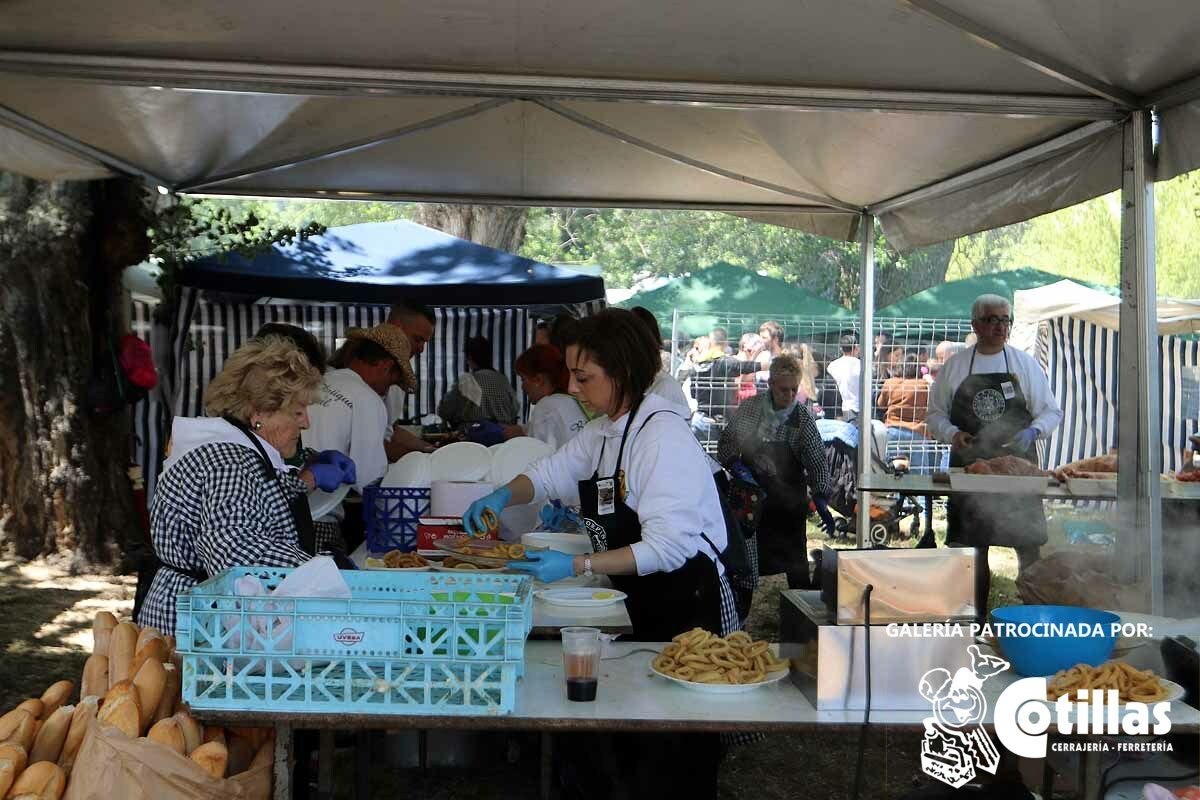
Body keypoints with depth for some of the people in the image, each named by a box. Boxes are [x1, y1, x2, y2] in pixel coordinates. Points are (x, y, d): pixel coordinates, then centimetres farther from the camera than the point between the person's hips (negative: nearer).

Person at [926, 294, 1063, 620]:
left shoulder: (1025, 364, 6)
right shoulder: (954, 366, 8)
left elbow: (1052, 412, 7)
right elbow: (935, 414, 10)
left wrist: (1032, 432, -12)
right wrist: (952, 434, -10)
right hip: (969, 467, 1)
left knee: (1028, 545, -4)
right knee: (972, 547, 6)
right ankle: (977, 618, 16)